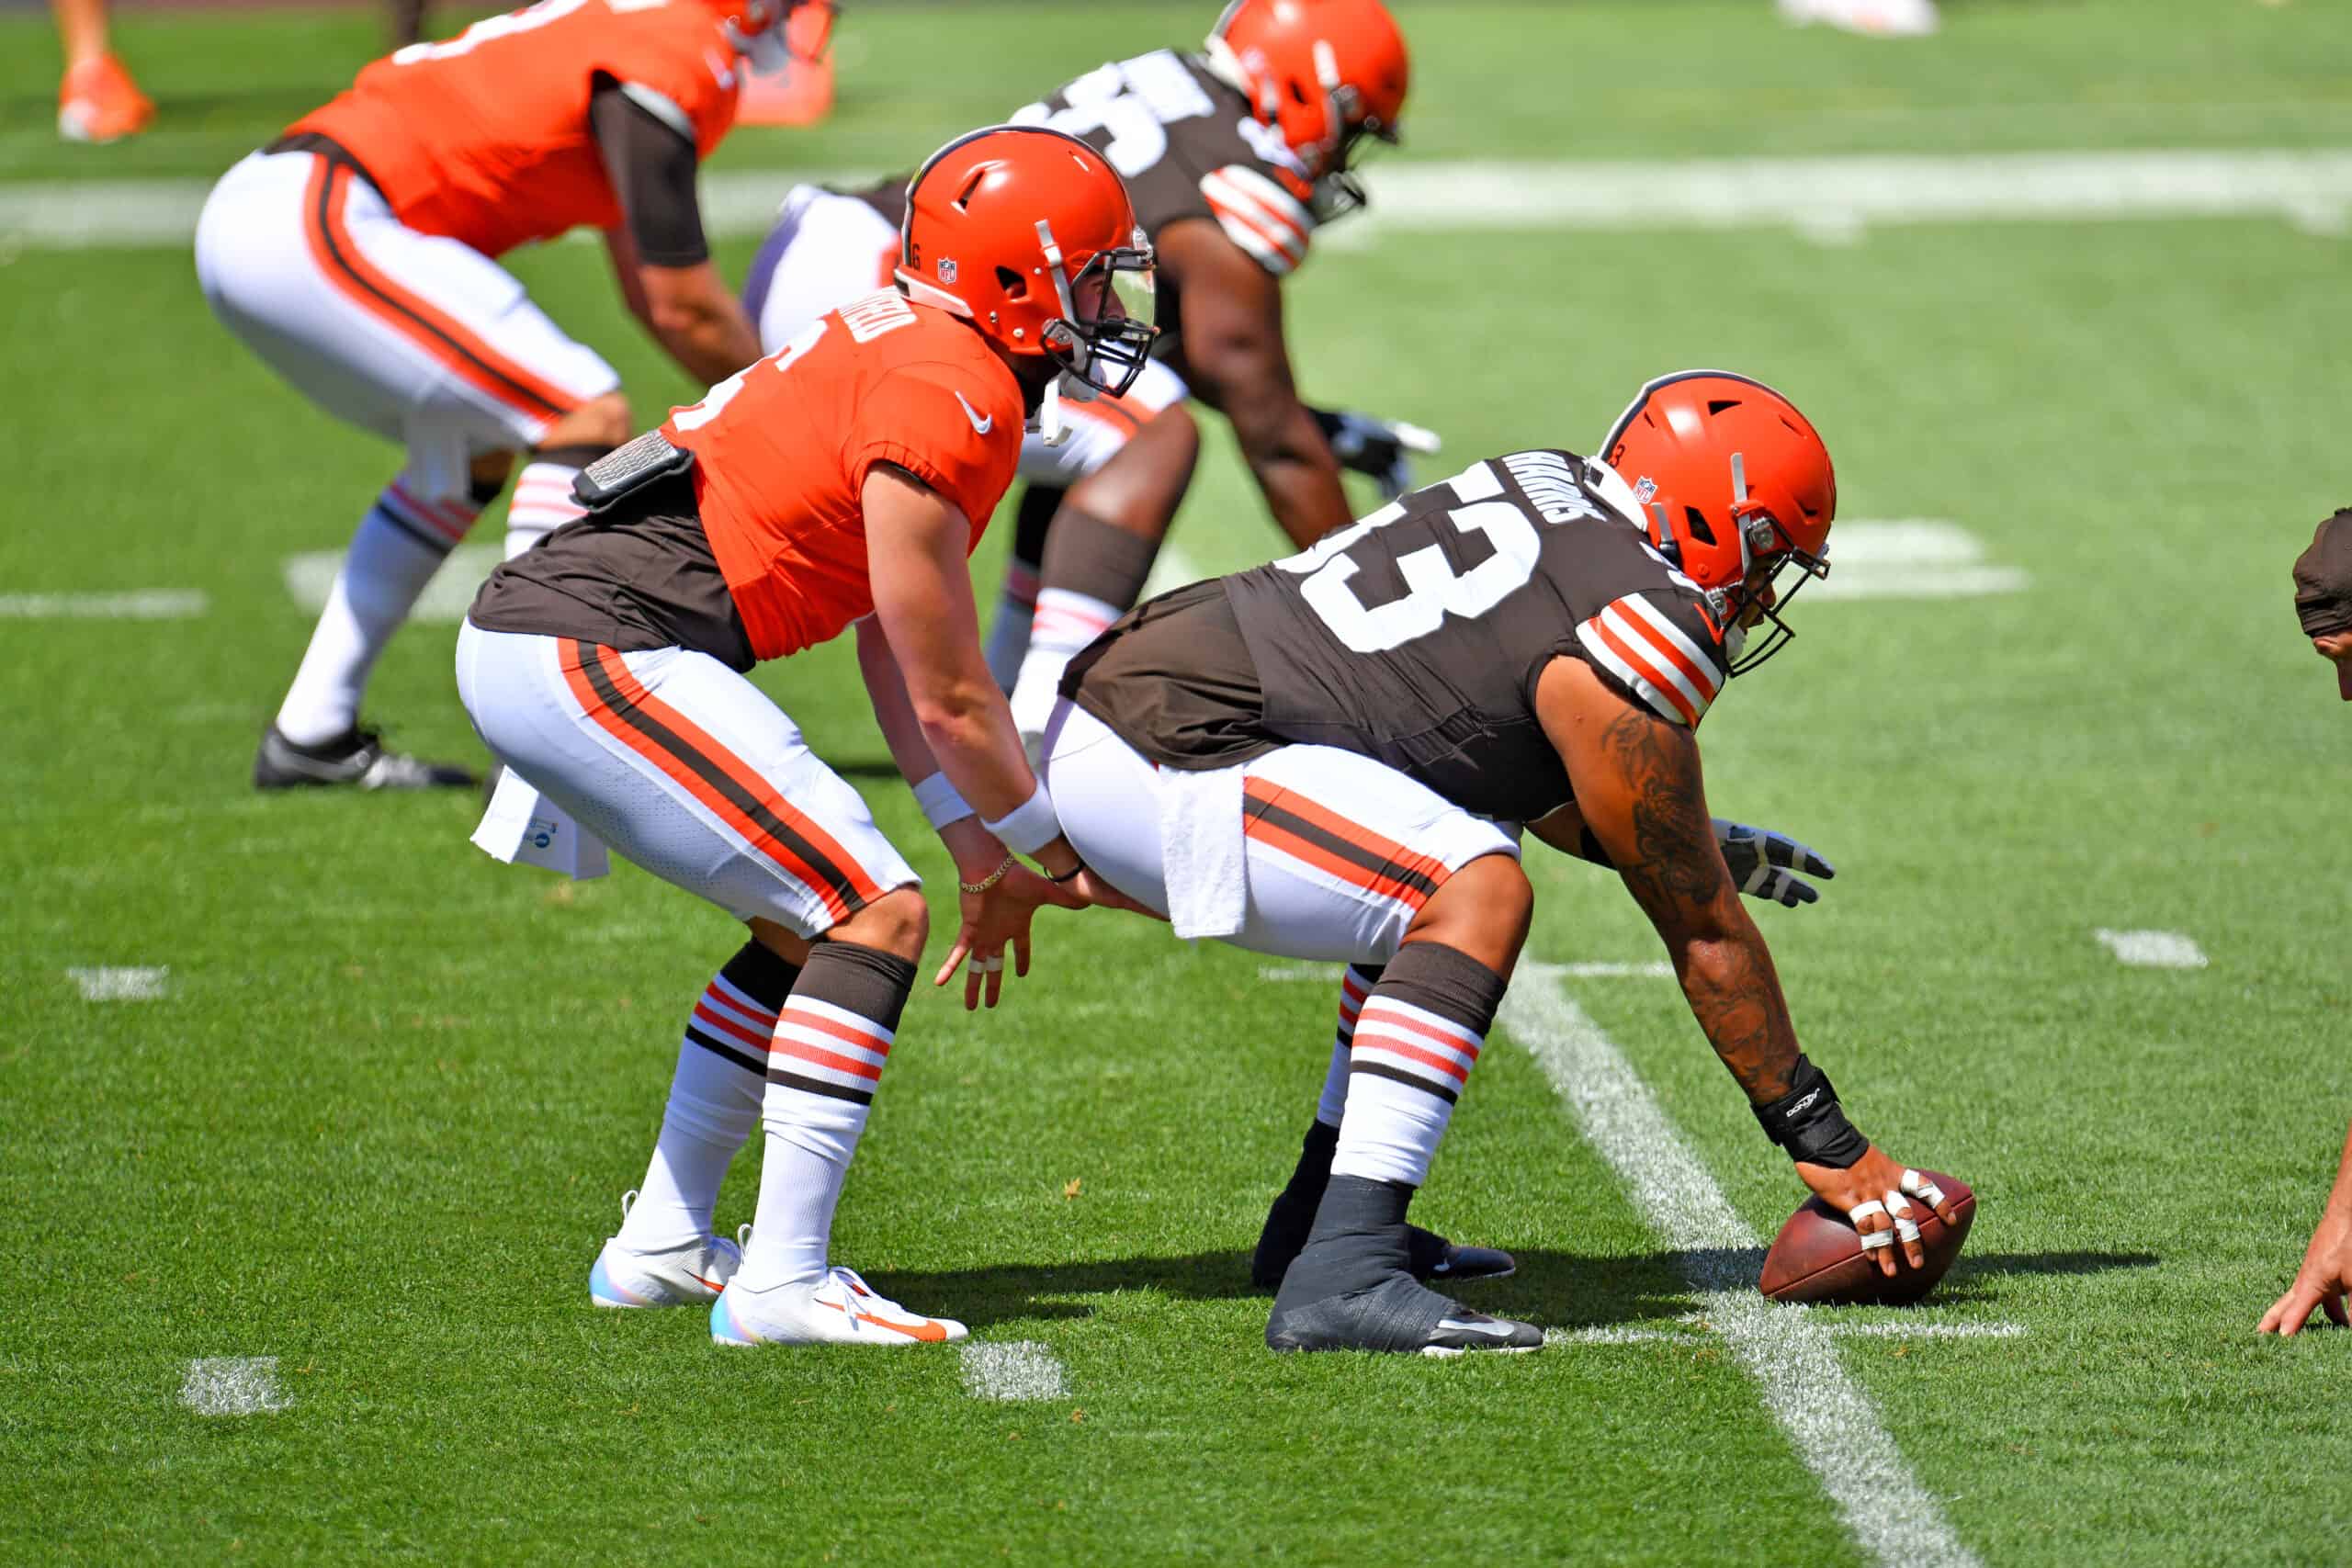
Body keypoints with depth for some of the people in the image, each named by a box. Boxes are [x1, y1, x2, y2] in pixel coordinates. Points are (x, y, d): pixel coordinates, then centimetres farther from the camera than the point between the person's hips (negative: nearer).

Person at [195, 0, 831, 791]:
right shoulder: (668, 65, -9)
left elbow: (654, 292, 26)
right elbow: (683, 310, -5)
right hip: (316, 224, -10)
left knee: (472, 453, 24)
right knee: (588, 423, -9)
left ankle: (311, 734, 25)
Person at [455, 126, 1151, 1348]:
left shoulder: (914, 348, 19)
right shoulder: (947, 404, -13)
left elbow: (895, 656, 24)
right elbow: (949, 699, -5)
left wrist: (984, 861, 24)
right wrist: (1058, 854, 11)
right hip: (600, 652, -10)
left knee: (810, 924, 19)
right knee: (875, 917, -9)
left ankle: (660, 1248, 24)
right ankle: (781, 1281, -10)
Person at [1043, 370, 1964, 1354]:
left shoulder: (1549, 489, 13)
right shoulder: (1641, 633, -13)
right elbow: (1701, 932, -5)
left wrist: (1690, 845, 31)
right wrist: (1824, 1141, 4)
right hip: (1153, 764, -10)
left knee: (1449, 859, 23)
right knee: (1477, 894, -20)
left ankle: (1321, 1217, 21)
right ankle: (1341, 1275, -27)